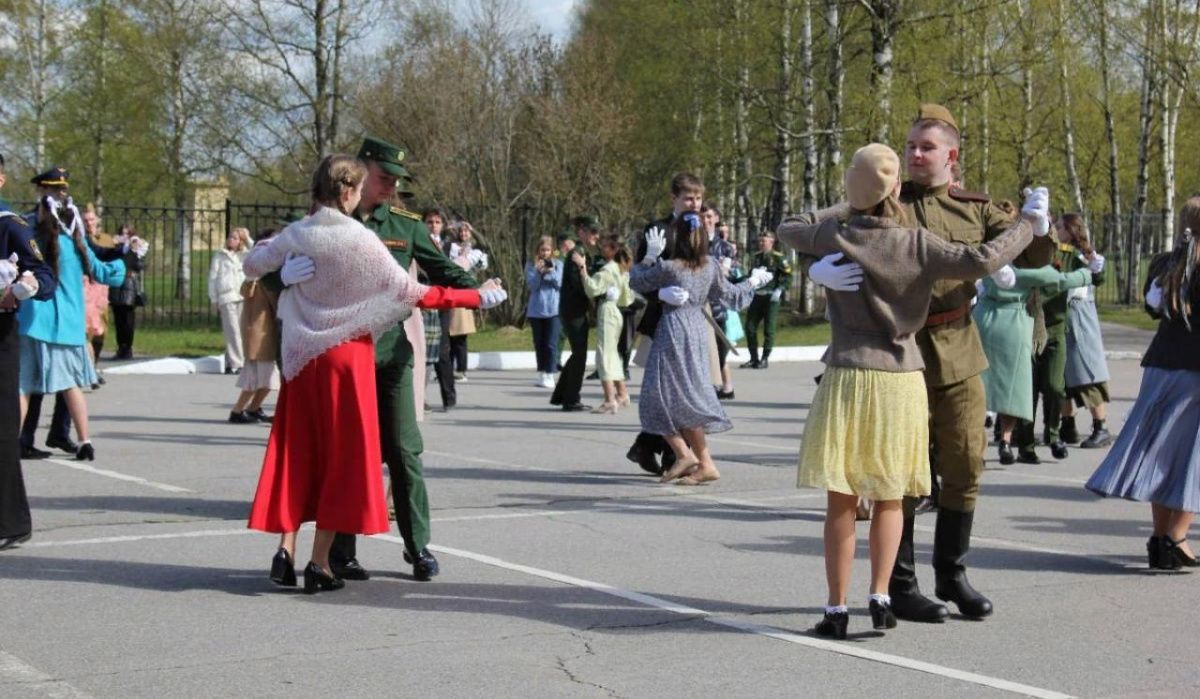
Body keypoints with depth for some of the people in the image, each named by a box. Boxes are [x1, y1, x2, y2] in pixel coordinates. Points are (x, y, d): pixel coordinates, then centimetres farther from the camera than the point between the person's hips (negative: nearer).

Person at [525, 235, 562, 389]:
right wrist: (538, 271, -19)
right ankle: (541, 374, 18)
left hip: (553, 309, -2)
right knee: (539, 344, 9)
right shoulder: (531, 265, 5)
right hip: (536, 310, 2)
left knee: (551, 344, -6)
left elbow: (560, 283, -6)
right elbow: (531, 285, -4)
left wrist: (551, 271, -20)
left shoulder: (558, 264, 5)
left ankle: (550, 375, -5)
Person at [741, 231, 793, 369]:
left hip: (771, 298, -6)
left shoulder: (779, 258, -4)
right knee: (750, 328, 2)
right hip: (756, 297, 6)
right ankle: (754, 359, 11)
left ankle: (765, 359, 7)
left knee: (769, 330, -1)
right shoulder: (756, 257, 14)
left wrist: (779, 290, -19)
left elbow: (788, 276, -8)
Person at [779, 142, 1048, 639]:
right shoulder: (917, 244, -7)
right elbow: (980, 262, -16)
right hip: (900, 380, 0)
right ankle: (880, 597, 5)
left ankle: (837, 608, 4)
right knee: (889, 499, 15)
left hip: (846, 379, 0)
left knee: (841, 501, 5)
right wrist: (1027, 224, -2)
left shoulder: (834, 238, -3)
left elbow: (787, 232, 16)